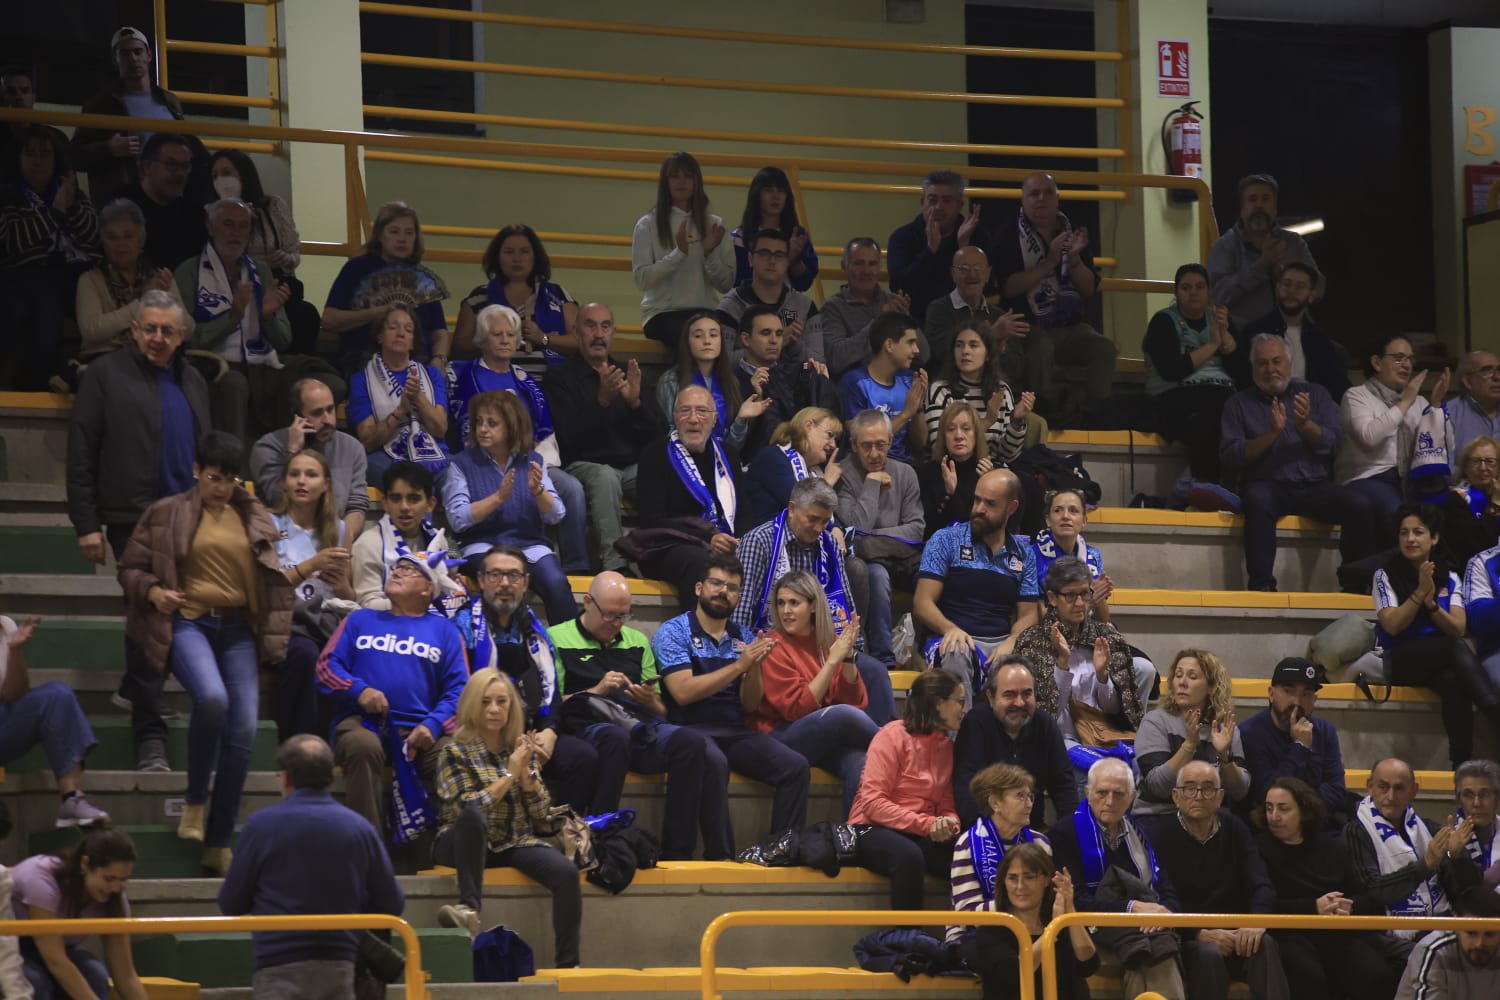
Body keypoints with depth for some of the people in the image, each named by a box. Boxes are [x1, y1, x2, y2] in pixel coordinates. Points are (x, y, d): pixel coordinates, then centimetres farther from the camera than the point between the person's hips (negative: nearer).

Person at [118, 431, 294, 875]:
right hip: (189, 622, -4)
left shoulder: (254, 518, 15)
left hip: (239, 629, 4)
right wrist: (153, 592, -12)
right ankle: (195, 799, -8)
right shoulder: (166, 514, 6)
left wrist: (273, 637, 9)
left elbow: (273, 580, 23)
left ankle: (219, 844, 2)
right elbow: (130, 568, 9)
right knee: (211, 697, -33)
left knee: (243, 733, -8)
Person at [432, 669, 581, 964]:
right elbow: (467, 809, -15)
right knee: (472, 815, -39)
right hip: (470, 844, -4)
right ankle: (469, 907, -41)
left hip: (516, 843, 4)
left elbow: (541, 812, 7)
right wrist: (510, 774, -13)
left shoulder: (519, 748, 10)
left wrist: (526, 771, -9)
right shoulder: (456, 752, -2)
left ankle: (567, 963, -28)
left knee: (566, 872, -26)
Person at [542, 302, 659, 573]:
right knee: (604, 477, -38)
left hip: (632, 466, 4)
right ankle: (613, 564, -41)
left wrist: (635, 402, -10)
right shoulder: (560, 377, 5)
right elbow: (569, 437, -10)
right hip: (582, 466, -4)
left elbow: (652, 435, 10)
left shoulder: (627, 373, 19)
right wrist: (602, 400, -23)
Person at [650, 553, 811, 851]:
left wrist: (755, 666, -7)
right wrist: (739, 664, -13)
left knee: (795, 766, -20)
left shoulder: (743, 638, 18)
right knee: (713, 762, -39)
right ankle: (721, 855, -34)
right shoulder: (673, 633, 2)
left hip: (734, 731, 5)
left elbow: (749, 705, 13)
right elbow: (684, 692, -12)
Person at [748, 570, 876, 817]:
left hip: (831, 741, 4)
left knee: (860, 765, -31)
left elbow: (856, 702, 6)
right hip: (781, 738, -4)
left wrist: (847, 656, -9)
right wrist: (833, 659, -14)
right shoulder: (774, 647, -5)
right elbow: (797, 708, -12)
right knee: (843, 714, -32)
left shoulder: (829, 642, 9)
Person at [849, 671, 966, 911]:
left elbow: (947, 805, 14)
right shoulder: (893, 736, -6)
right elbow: (872, 802, -14)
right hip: (874, 830, -5)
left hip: (923, 836, 5)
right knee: (909, 856, -40)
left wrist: (950, 822, -12)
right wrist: (926, 824, -22)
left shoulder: (947, 746, 14)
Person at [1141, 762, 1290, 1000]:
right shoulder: (1157, 833, -2)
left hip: (1234, 935, 4)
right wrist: (1200, 934, -24)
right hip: (1185, 940, -4)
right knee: (1209, 954, -35)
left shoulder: (1234, 829, 12)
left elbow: (1261, 887, 4)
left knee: (1264, 944, -28)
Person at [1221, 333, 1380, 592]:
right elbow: (1229, 457, 0)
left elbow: (1333, 444, 5)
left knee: (1362, 505, -26)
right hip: (1269, 485, -2)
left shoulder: (1315, 395, 18)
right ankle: (1261, 585, -38)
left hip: (1315, 486, 2)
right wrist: (1272, 434, -13)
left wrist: (1306, 425, -14)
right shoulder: (1239, 404, 14)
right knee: (1258, 499, -38)